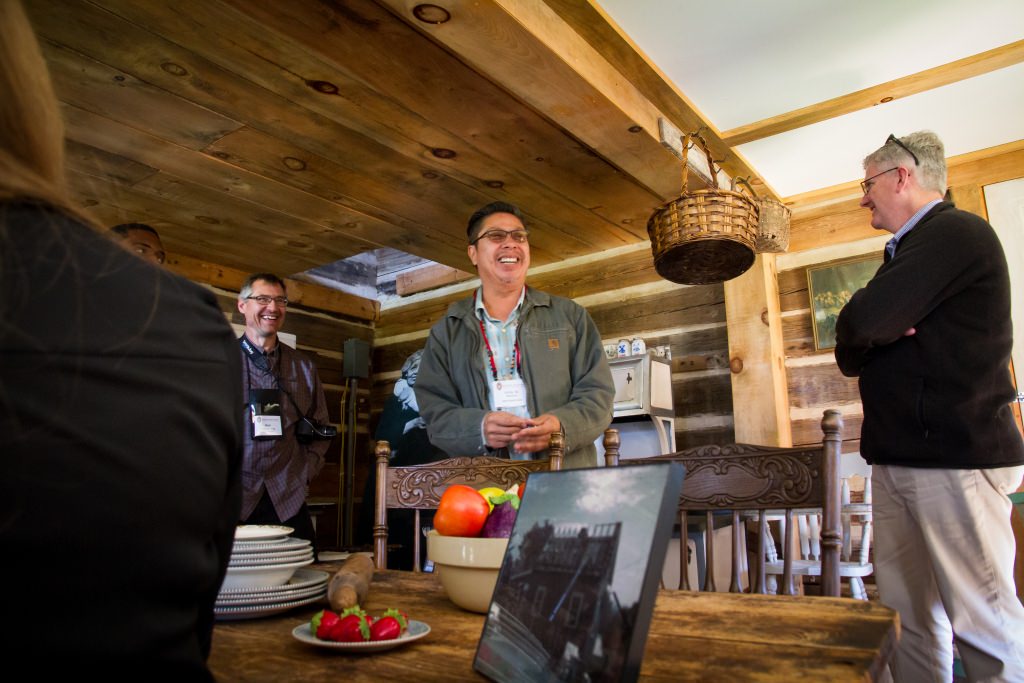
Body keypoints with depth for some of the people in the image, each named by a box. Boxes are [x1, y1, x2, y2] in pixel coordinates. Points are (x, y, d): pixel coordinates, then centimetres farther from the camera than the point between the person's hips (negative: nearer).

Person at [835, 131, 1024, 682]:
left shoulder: (957, 233, -9)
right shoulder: (909, 250, 21)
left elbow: (860, 324, -21)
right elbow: (850, 354, 20)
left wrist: (864, 329, 1)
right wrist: (874, 330, -1)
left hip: (952, 457, -9)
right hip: (899, 456, 9)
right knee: (908, 614, 13)